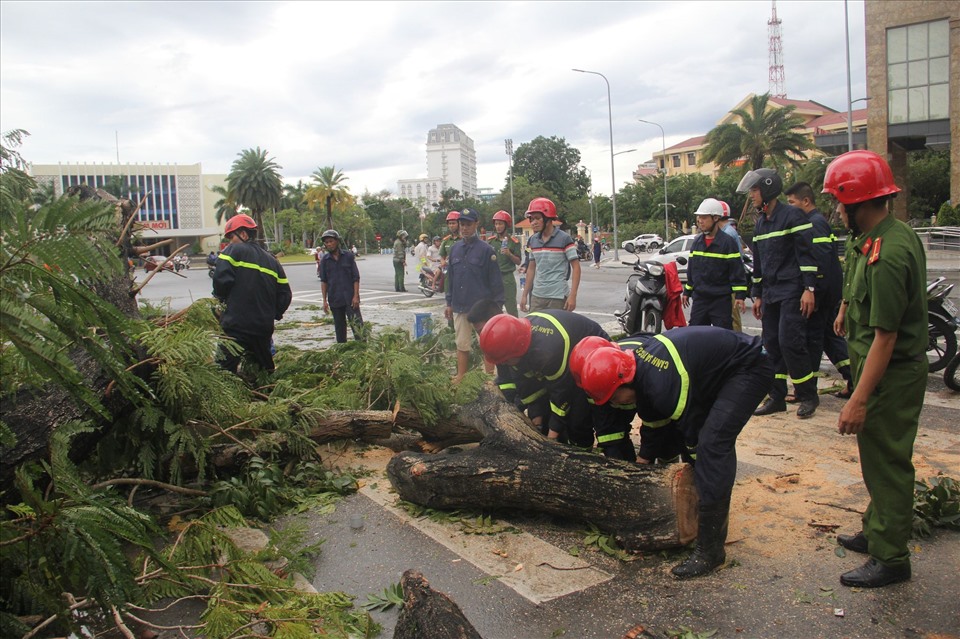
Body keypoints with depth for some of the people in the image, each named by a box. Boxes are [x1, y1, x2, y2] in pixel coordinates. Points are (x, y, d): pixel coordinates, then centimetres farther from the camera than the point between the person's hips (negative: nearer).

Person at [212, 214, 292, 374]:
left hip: (236, 326, -6)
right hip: (264, 327, 6)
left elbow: (221, 279, -15)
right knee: (266, 370, 20)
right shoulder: (272, 260, 14)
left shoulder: (233, 251, -3)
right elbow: (285, 295, 11)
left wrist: (221, 298, 5)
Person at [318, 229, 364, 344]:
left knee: (356, 323, -9)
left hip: (350, 298, -3)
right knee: (339, 326, 11)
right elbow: (323, 281, 7)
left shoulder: (348, 256, -1)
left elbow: (356, 277, -1)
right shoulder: (325, 260, 5)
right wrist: (324, 300, 2)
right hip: (334, 299, 3)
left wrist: (356, 296, -8)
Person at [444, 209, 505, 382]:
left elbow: (495, 280, -6)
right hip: (459, 307, 5)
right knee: (462, 345, 11)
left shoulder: (485, 249, -6)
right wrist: (449, 303, 13)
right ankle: (461, 377, 20)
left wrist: (497, 305, -9)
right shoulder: (455, 249, 8)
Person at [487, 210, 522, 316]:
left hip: (507, 277, -4)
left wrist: (509, 254, -18)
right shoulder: (491, 241, 9)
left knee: (511, 309, -4)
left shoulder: (514, 241, -1)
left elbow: (518, 261, -3)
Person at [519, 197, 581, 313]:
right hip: (537, 296, 5)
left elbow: (576, 267, -8)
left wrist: (572, 295, -16)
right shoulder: (533, 240, 8)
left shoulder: (564, 239, -8)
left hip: (558, 297, -5)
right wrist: (525, 294, 12)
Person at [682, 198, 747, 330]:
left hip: (721, 300, -6)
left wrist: (740, 296, -15)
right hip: (699, 298, 6)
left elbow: (737, 271, -10)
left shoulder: (728, 242, -9)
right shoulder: (697, 242, 10)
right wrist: (687, 292, 19)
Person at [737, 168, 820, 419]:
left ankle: (808, 395, 3)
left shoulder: (792, 215, -8)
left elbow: (806, 253, -13)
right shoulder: (760, 222, 17)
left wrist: (809, 288, -18)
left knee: (789, 342, -12)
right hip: (770, 293, 8)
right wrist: (758, 295, 20)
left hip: (792, 292, -8)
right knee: (771, 344, 7)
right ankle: (777, 397, 14)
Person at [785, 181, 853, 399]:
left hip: (822, 289, -10)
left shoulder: (815, 223, -15)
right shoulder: (819, 221, 17)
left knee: (812, 338, -3)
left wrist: (814, 293, -24)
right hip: (831, 289, 10)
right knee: (830, 335, 14)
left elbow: (821, 261, -23)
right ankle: (855, 381, 15)